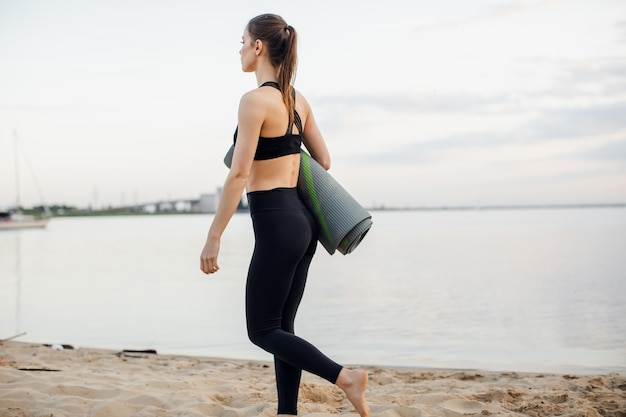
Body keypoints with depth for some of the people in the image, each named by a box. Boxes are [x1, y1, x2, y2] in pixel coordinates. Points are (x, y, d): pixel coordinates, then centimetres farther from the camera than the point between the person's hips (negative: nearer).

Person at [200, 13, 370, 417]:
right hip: (302, 221, 9)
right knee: (281, 326, 14)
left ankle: (345, 376, -8)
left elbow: (238, 174, -17)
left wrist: (213, 238, -14)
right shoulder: (298, 99, 10)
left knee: (263, 331, 3)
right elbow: (324, 161, 17)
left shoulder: (255, 100, -14)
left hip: (276, 225, -8)